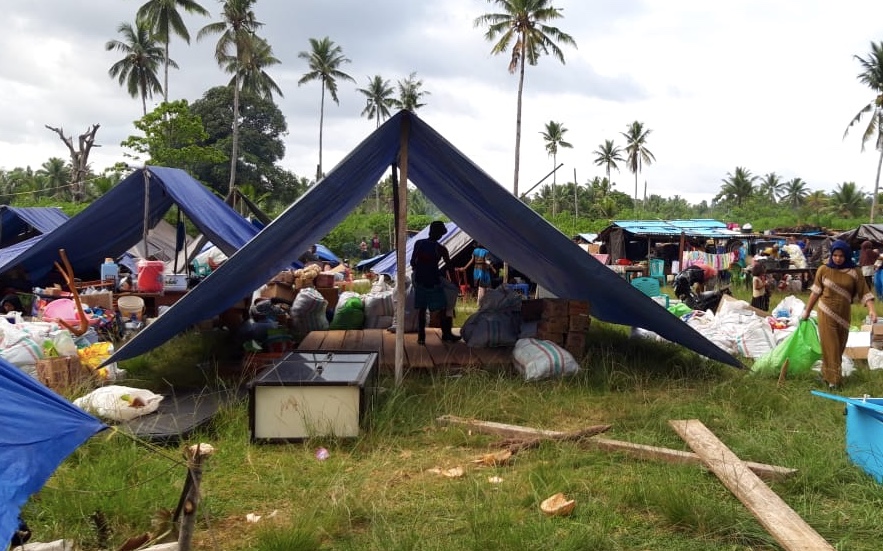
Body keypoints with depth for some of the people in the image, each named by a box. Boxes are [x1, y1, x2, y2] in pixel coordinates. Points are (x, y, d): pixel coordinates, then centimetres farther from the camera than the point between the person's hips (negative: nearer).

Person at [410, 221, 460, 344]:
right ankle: (446, 334, 16)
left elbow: (412, 262, 3)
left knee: (421, 309, 9)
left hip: (420, 280, 3)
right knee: (443, 308, 10)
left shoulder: (418, 243, -1)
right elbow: (450, 267, -4)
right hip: (434, 281, -3)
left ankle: (421, 336, 8)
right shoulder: (441, 249, -9)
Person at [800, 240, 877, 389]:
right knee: (830, 346, -2)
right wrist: (807, 310, 5)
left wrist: (871, 310, -19)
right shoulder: (823, 269, -4)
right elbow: (816, 292, 2)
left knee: (839, 347, 12)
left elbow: (864, 292, -5)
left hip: (843, 315, 2)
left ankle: (827, 373, 28)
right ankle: (832, 378, 3)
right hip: (826, 314, -2)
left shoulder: (854, 273, -3)